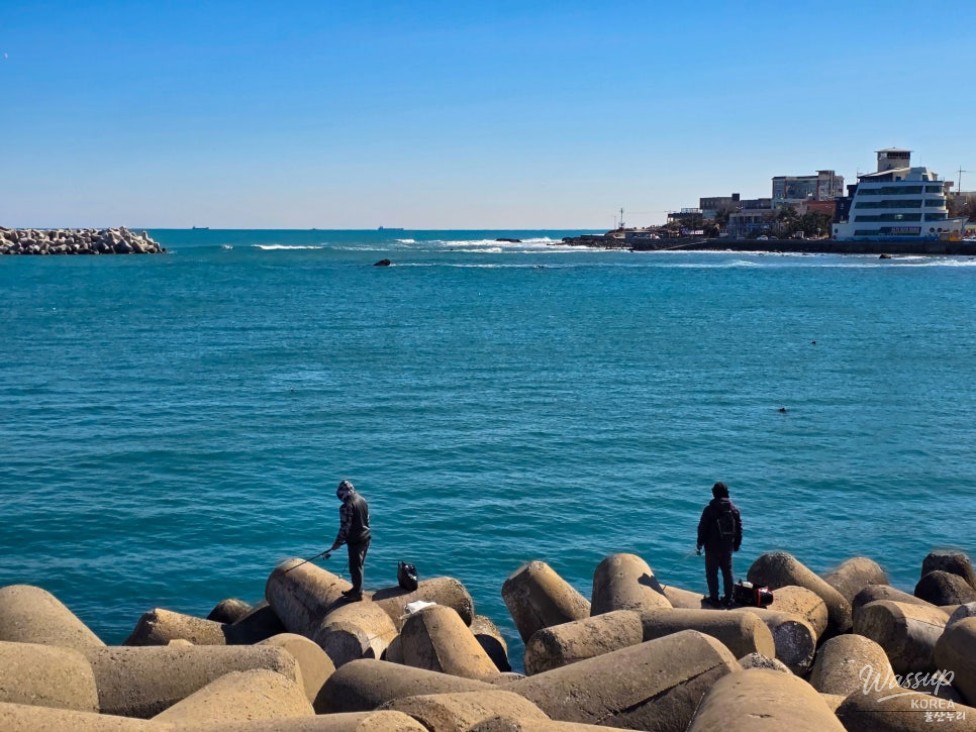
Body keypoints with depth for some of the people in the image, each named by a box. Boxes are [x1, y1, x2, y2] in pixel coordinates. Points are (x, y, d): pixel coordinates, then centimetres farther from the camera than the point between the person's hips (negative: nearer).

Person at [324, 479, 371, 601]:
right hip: (366, 537, 8)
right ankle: (356, 589, 32)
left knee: (355, 567, 5)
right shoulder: (362, 500, 4)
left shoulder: (347, 507, -21)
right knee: (359, 565, 20)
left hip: (355, 541, -8)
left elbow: (344, 528, -20)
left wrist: (334, 546, -13)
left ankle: (357, 593, 15)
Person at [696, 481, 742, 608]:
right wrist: (736, 544, 17)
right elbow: (739, 528, 7)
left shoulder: (710, 509, -13)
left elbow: (702, 528, -10)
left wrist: (699, 544, 1)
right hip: (728, 547, 5)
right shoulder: (734, 509, 1)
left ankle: (714, 598, 5)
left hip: (712, 547, -5)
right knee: (727, 572, 14)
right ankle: (728, 598, 18)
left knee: (712, 573, 4)